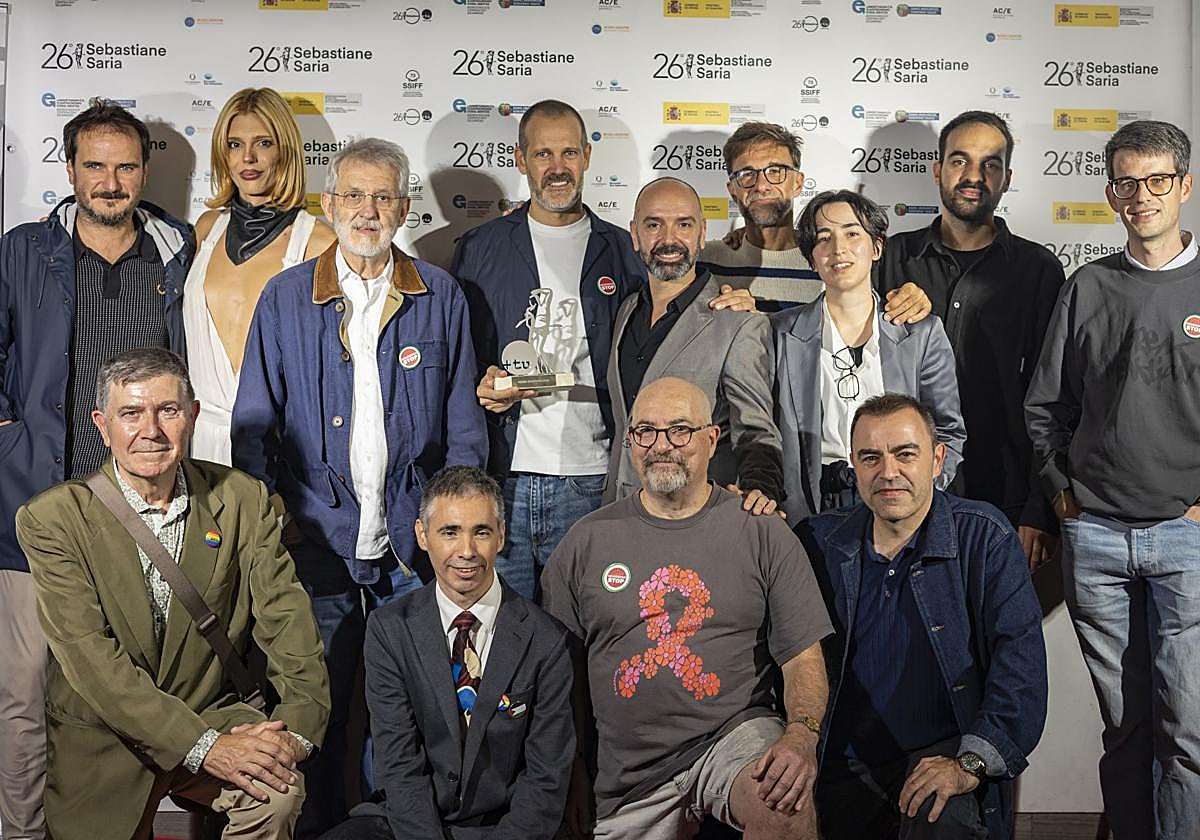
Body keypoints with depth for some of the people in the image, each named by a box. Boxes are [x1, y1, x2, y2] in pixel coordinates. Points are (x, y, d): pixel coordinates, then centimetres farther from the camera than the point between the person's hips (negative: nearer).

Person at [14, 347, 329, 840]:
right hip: (100, 744, 0)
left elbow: (285, 616, -7)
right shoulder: (54, 518, -10)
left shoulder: (243, 500, -3)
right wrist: (203, 745, -27)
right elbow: (91, 659, -18)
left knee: (279, 790, -25)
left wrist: (296, 726, -25)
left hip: (214, 716, 1)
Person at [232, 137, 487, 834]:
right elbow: (254, 426, 6)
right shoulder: (285, 298, 4)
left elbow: (464, 427, 6)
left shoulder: (441, 297, 4)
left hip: (415, 541, 0)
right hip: (315, 541, 0)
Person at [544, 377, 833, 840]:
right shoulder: (586, 541, 4)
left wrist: (802, 735, -20)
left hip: (736, 732, -2)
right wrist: (574, 776, 4)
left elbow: (803, 657, -1)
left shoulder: (762, 533, 1)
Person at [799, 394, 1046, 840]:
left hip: (943, 754, -3)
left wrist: (971, 762, -18)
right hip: (842, 767, 3)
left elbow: (1020, 656, -7)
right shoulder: (820, 541, 7)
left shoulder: (983, 536, -1)